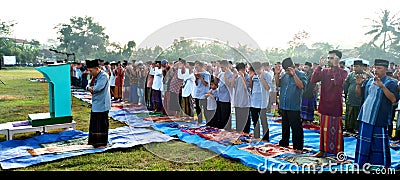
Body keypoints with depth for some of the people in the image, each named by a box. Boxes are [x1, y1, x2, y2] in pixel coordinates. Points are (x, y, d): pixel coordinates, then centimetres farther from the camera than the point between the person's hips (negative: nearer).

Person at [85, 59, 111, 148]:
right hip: (95, 104, 9)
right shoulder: (94, 76, 13)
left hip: (102, 104, -9)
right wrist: (89, 88, -9)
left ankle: (102, 143, 9)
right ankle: (95, 142, 25)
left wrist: (91, 88, -4)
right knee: (94, 123, 14)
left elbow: (97, 88, -25)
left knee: (102, 124, -1)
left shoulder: (104, 76, -15)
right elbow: (88, 86, 14)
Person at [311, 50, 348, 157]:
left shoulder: (343, 72, -3)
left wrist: (335, 67, -21)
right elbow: (313, 80, -7)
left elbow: (338, 82, -24)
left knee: (336, 129, 1)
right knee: (324, 127, 11)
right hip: (324, 104, 4)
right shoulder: (324, 71, 8)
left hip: (336, 105, -4)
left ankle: (338, 151, 12)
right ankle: (323, 150, 21)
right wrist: (320, 66, -10)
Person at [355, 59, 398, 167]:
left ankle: (384, 164, 20)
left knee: (380, 142, 3)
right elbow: (359, 94, 15)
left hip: (379, 119, -5)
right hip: (366, 117, 5)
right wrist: (359, 84, -4)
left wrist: (382, 86, -28)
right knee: (363, 142, 11)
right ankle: (361, 162, 24)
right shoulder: (369, 81, 10)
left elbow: (394, 99, -18)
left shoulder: (390, 83, -5)